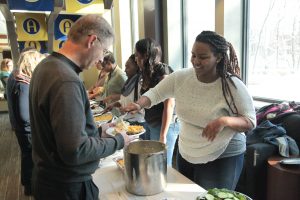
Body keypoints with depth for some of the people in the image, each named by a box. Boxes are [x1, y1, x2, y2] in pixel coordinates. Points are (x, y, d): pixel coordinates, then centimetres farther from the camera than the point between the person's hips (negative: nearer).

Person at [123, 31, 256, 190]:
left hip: (223, 158, -4)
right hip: (185, 154, 5)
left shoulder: (233, 86, -19)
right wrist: (139, 104, -21)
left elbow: (250, 122, -13)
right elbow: (154, 94, 0)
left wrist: (225, 121, -32)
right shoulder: (181, 77, -9)